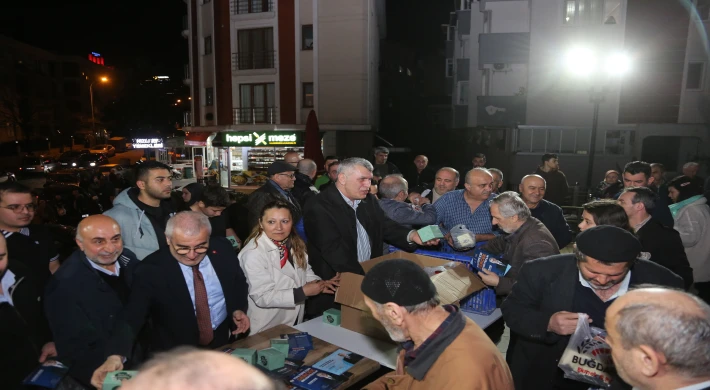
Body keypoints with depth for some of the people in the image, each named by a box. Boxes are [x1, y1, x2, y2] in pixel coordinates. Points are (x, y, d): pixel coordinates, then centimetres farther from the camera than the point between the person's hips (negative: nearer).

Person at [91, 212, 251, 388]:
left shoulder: (223, 249, -9)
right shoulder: (151, 269, -17)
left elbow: (238, 282, 7)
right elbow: (131, 316, -23)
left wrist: (239, 309, -9)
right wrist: (116, 356, -38)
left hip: (223, 340, 2)